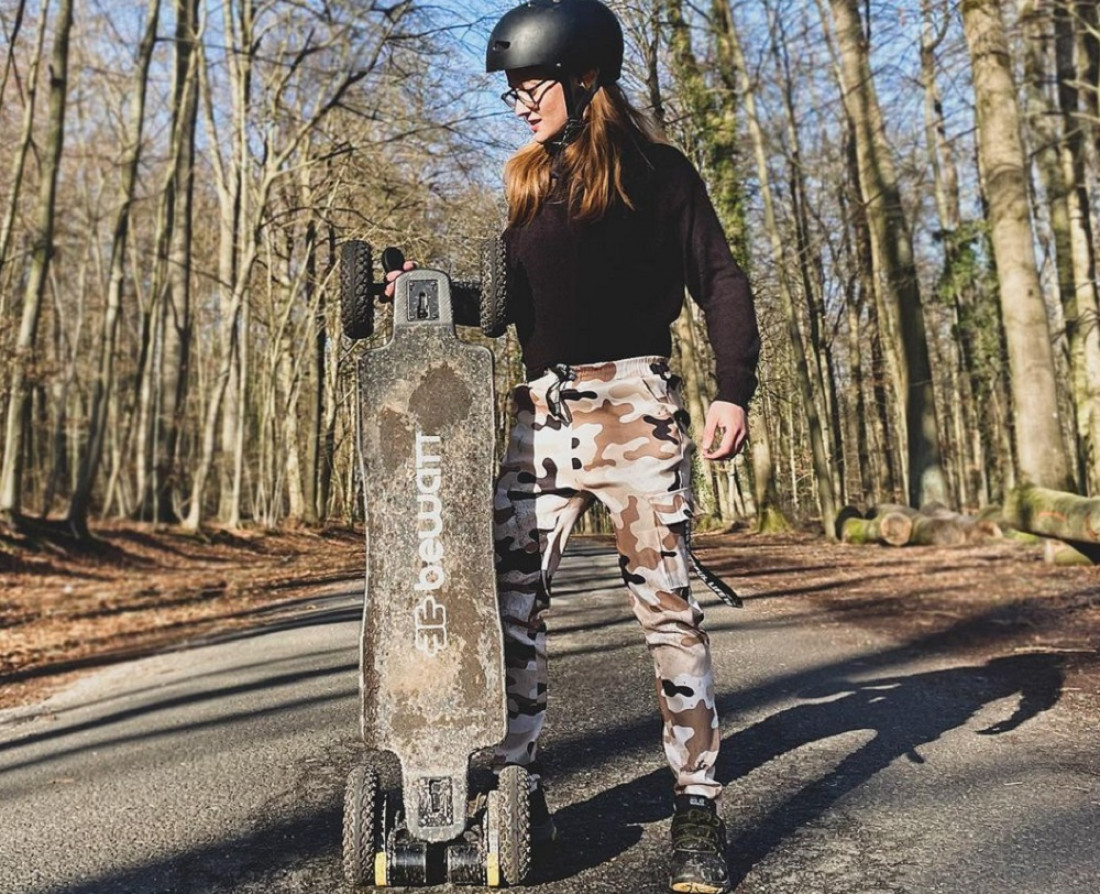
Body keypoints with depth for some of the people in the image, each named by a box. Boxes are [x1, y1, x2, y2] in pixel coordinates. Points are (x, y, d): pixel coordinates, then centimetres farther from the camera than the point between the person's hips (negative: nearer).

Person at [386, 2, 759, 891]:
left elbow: (720, 282, 0)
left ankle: (699, 813, 9)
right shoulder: (529, 183, 21)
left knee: (668, 605, -3)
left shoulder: (655, 170, 5)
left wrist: (733, 391, -12)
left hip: (633, 405, -5)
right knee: (511, 602, 2)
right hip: (540, 412, 6)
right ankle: (518, 791, 15)